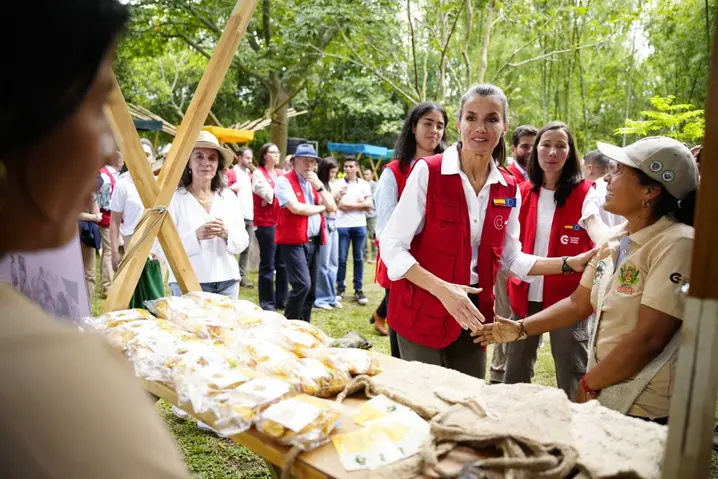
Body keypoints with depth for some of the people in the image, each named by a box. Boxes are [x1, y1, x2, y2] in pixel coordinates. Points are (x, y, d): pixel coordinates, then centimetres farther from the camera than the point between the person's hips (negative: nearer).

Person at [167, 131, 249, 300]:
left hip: (228, 282, 4)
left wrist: (227, 234, -12)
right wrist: (196, 236, -23)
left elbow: (242, 243, 8)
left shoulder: (229, 197, 8)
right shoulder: (175, 198, -4)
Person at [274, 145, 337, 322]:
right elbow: (296, 208, -19)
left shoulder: (314, 182, 16)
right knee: (302, 284, -18)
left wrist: (319, 186, -5)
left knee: (311, 290, 10)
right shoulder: (284, 181, -5)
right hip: (294, 241, -7)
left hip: (314, 241, 7)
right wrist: (320, 208, -2)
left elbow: (332, 208, 8)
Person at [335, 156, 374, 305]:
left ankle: (359, 289, 11)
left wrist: (350, 205, -7)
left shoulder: (364, 184, 8)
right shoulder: (338, 184, 3)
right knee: (341, 259, 3)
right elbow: (337, 204, -6)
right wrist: (359, 204, -8)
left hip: (359, 225, 2)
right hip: (342, 225, -1)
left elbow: (369, 204, -1)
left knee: (359, 259, 5)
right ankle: (340, 288, 13)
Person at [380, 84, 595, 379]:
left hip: (474, 312, 5)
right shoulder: (427, 172, -13)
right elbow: (391, 246, -15)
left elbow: (511, 258, 12)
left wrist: (569, 264, 2)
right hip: (422, 311, -5)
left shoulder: (508, 189, 2)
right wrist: (442, 289, -24)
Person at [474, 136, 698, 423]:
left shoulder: (677, 244, -20)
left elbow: (649, 339, -23)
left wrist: (588, 385, -12)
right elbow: (579, 303, 10)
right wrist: (521, 329, 1)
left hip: (645, 411, -7)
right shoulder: (616, 238, 4)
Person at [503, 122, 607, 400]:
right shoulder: (524, 192, 5)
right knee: (515, 371, 16)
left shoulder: (583, 192, -7)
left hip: (567, 295, -4)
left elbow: (596, 229, -25)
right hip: (526, 292, 4)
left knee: (570, 376, 4)